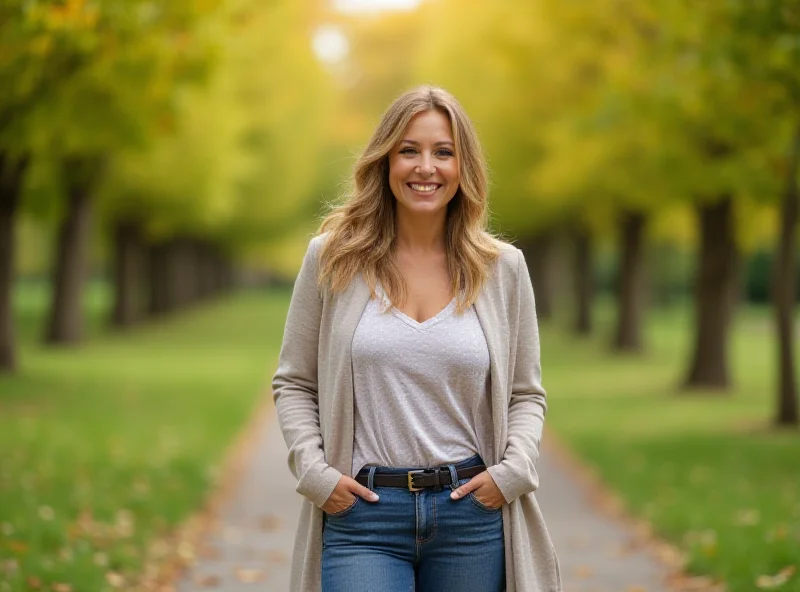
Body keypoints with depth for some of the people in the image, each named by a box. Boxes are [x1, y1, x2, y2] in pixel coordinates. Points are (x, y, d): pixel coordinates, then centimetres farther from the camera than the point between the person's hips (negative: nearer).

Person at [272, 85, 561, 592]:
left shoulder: (502, 268, 6)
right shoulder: (333, 259, 2)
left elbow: (526, 394, 12)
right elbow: (293, 384, 8)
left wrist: (514, 470, -4)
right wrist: (313, 470, -6)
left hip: (472, 514, 2)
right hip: (362, 514, -2)